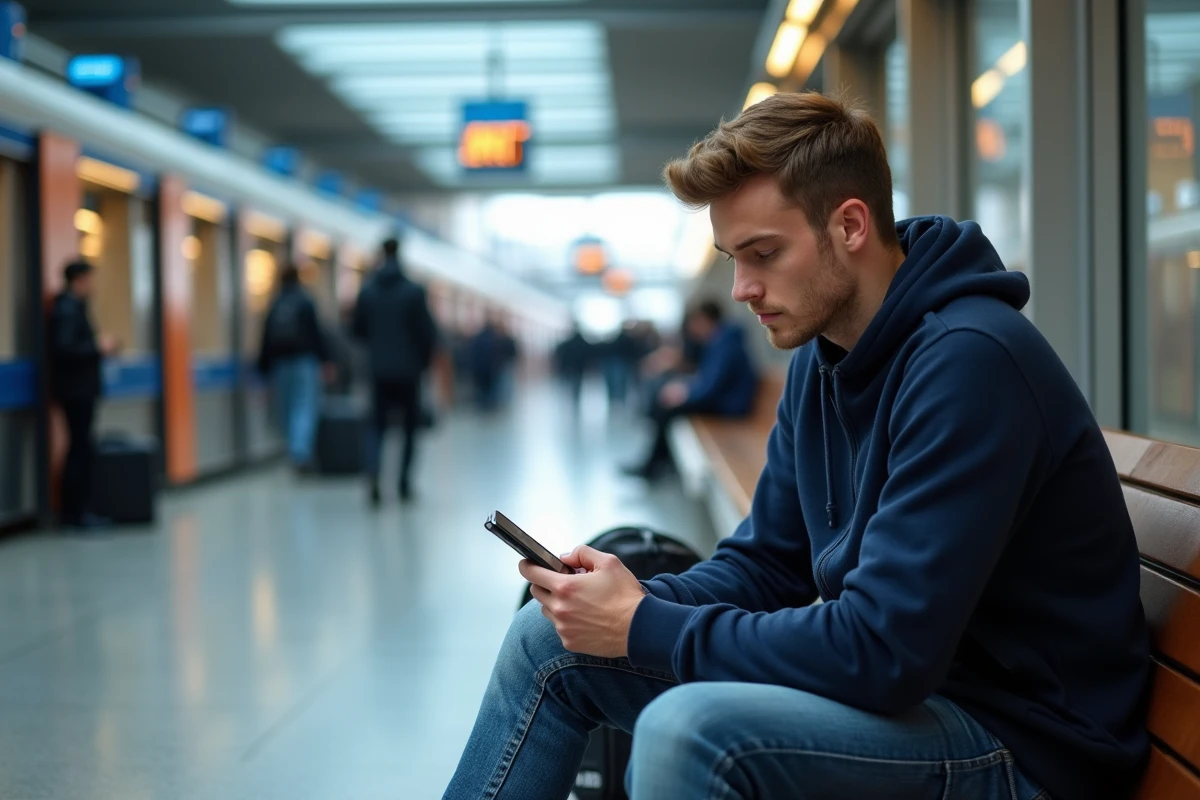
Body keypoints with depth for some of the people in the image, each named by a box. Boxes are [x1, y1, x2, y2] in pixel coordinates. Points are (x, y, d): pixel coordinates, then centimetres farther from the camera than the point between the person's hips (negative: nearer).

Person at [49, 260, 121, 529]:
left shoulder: (74, 307, 16)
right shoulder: (67, 309, -15)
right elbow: (64, 348, -24)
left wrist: (102, 346, 8)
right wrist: (98, 347, -17)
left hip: (81, 389, 10)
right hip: (76, 389, -10)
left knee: (81, 449, 12)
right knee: (81, 450, -7)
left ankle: (75, 509, 17)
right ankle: (75, 512, -2)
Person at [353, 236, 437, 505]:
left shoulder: (367, 290, -1)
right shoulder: (414, 291, -10)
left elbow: (358, 329, 4)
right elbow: (428, 331, -10)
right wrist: (425, 358, 7)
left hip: (379, 370, 2)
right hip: (408, 369, -2)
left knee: (378, 425, 9)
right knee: (411, 426, 12)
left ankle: (372, 473, -16)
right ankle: (405, 483, 11)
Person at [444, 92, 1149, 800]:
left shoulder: (968, 362, -24)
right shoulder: (822, 356, 6)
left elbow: (884, 655, -29)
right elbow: (766, 563, 13)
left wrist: (644, 629, -21)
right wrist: (639, 601, -8)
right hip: (899, 679, 9)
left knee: (688, 729, -34)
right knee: (551, 641, 7)